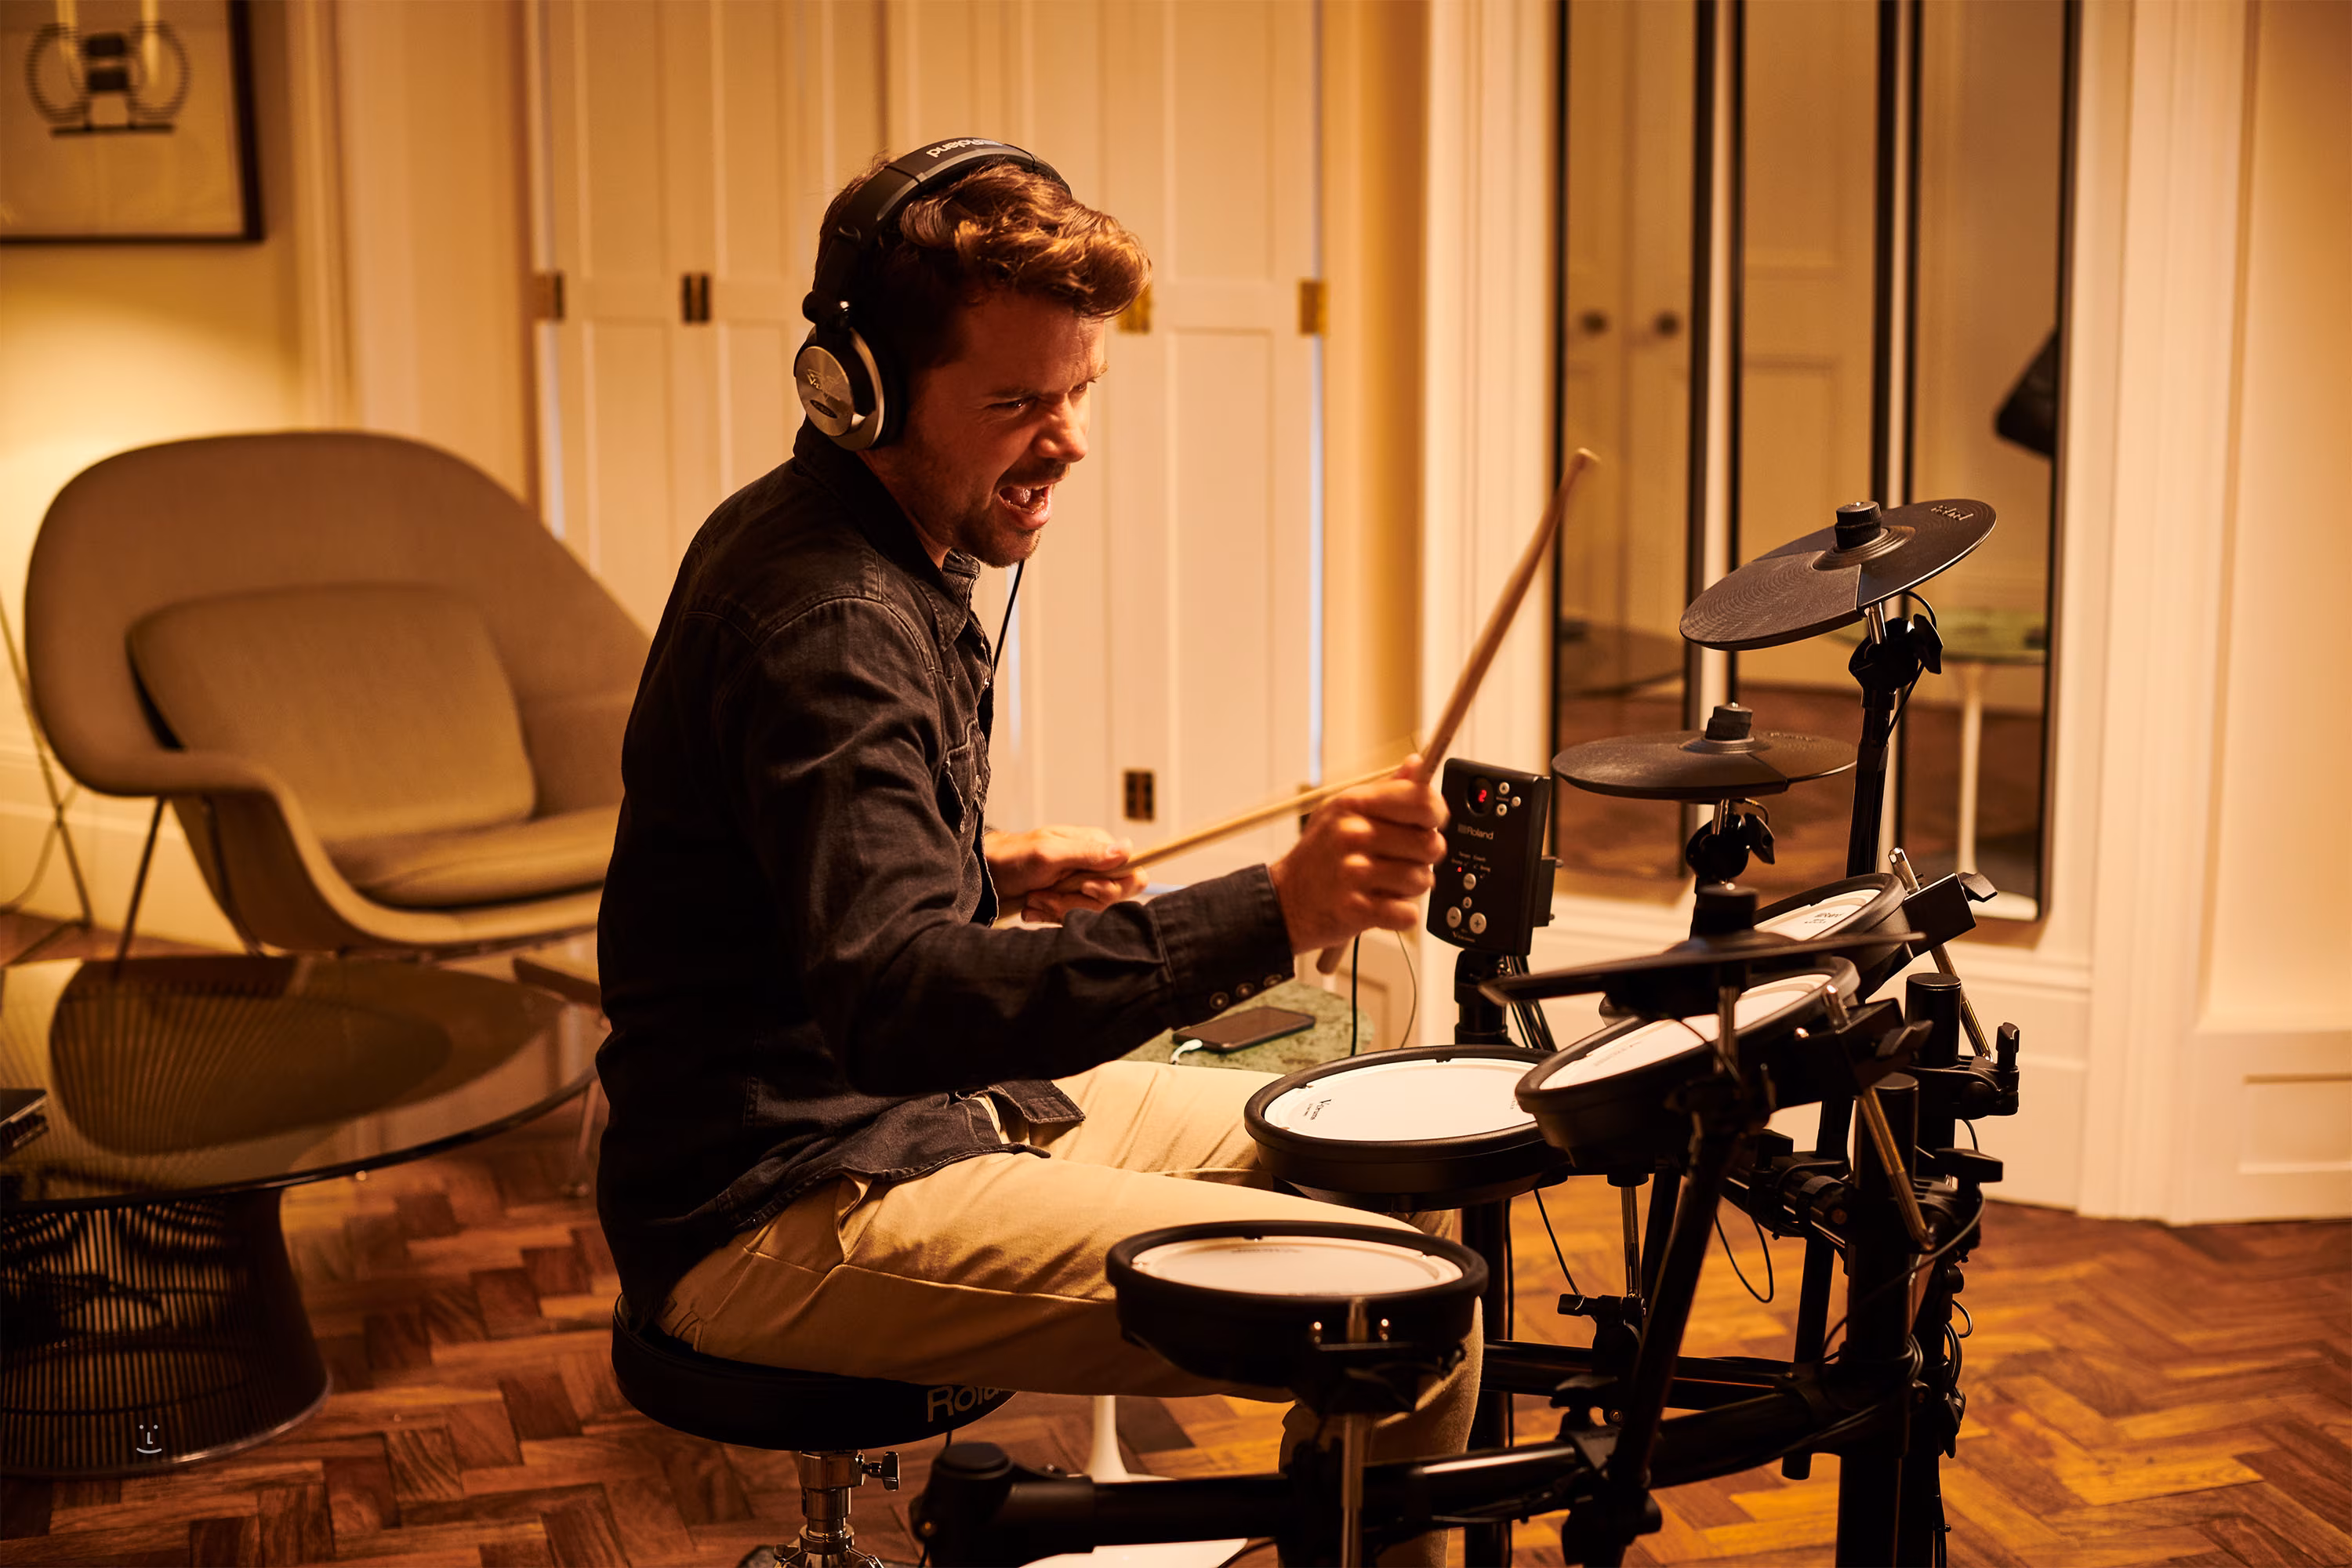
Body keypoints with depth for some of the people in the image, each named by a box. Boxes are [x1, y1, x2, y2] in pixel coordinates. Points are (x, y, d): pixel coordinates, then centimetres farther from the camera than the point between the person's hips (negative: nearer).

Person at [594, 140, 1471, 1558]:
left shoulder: (851, 539, 8)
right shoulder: (825, 623, -24)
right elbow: (894, 1006, -38)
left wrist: (991, 871, 6)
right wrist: (1272, 914, -45)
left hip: (941, 1100, 10)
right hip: (785, 1215, -10)